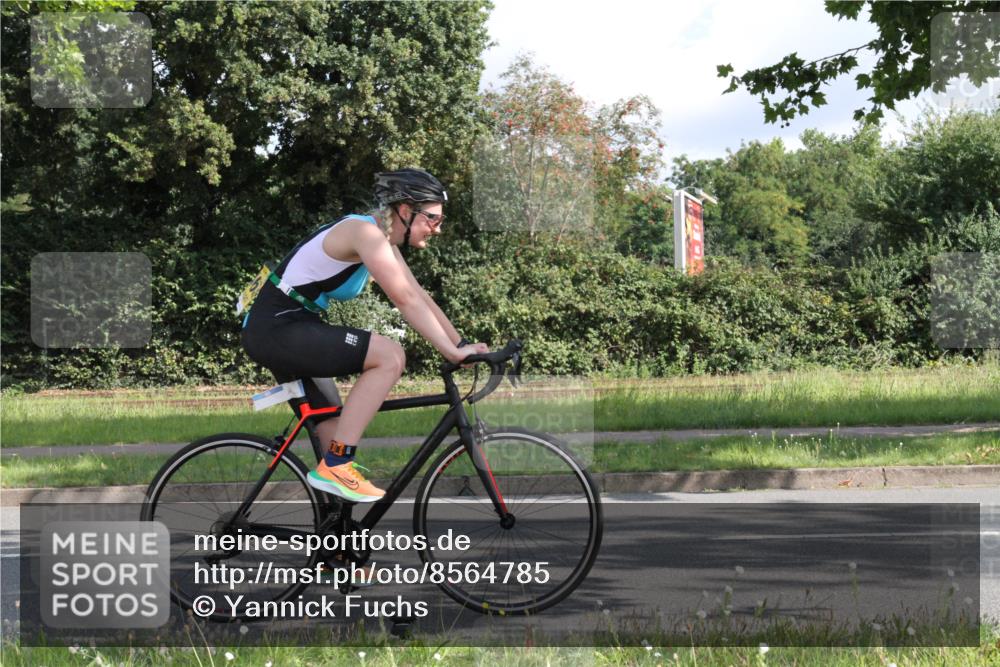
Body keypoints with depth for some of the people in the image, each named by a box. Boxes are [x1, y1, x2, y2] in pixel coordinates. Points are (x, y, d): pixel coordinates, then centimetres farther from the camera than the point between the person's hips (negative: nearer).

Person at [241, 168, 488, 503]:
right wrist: (453, 352, -23)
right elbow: (406, 301, -24)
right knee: (390, 356, -20)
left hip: (290, 331, 11)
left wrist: (462, 344, 3)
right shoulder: (366, 232, -18)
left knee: (338, 431, 12)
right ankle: (335, 467, -19)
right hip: (275, 328, -11)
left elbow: (420, 297, 12)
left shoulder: (384, 242, 12)